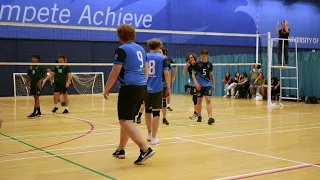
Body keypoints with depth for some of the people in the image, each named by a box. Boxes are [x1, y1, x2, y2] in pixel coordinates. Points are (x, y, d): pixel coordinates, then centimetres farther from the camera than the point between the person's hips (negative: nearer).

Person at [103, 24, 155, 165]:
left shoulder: (121, 50, -8)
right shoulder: (140, 49, 15)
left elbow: (115, 73, -10)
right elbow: (146, 70, 19)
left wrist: (106, 90, 0)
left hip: (129, 88, -8)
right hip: (142, 88, 8)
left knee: (125, 121, -6)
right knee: (126, 120, 18)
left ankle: (145, 150, -16)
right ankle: (120, 150, 26)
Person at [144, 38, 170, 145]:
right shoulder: (162, 58, 0)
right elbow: (166, 74, -6)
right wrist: (168, 88, 1)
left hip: (145, 88, 3)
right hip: (157, 89, -3)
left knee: (148, 110, 19)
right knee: (156, 112, 3)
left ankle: (149, 134, 29)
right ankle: (153, 138, 4)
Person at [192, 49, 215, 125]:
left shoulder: (209, 64, 5)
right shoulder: (197, 64, -2)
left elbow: (211, 75, 15)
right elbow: (193, 74, 0)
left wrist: (213, 84, 14)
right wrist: (196, 82, -13)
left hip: (208, 85, 1)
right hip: (199, 85, -1)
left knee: (208, 100, -12)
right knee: (199, 100, 10)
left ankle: (210, 118, -20)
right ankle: (199, 116, 26)